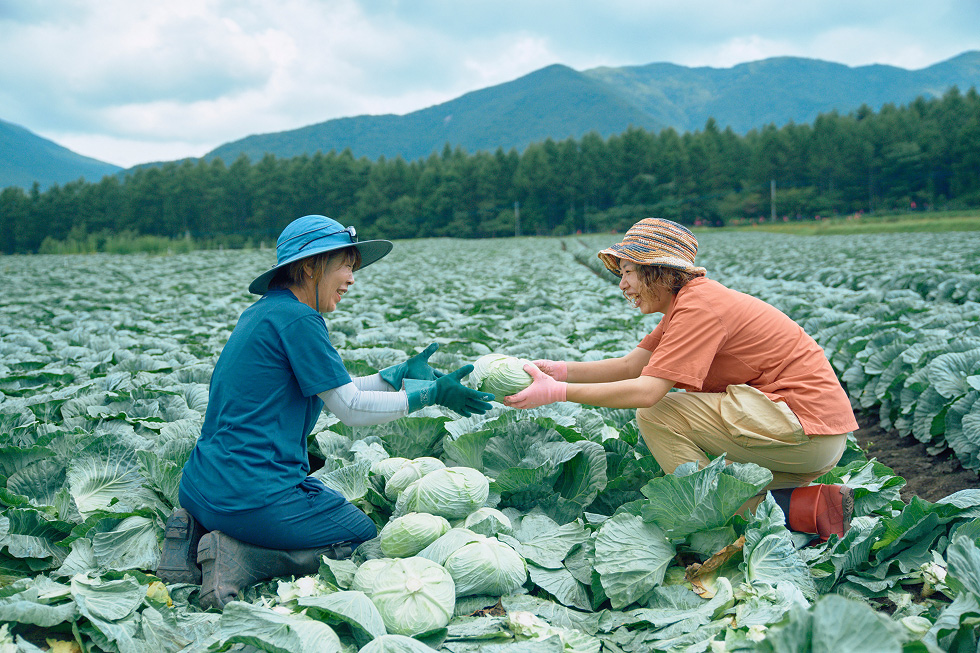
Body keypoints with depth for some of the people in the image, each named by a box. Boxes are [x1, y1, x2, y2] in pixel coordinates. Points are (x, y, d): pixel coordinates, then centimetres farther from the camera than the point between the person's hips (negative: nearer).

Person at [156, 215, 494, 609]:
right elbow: (350, 408, -11)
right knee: (367, 539, 10)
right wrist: (431, 394, -4)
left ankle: (198, 534, 10)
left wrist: (400, 374, 19)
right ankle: (238, 560, -8)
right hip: (253, 495, -9)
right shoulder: (297, 318, -15)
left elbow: (332, 390, 19)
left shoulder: (262, 312, 14)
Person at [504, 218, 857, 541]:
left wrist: (558, 392, -22)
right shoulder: (686, 302, 14)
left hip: (808, 423, -10)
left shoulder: (698, 306, -18)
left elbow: (647, 391, -26)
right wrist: (561, 370, -2)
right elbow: (630, 366, 9)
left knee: (657, 415, -14)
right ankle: (814, 504, 7)